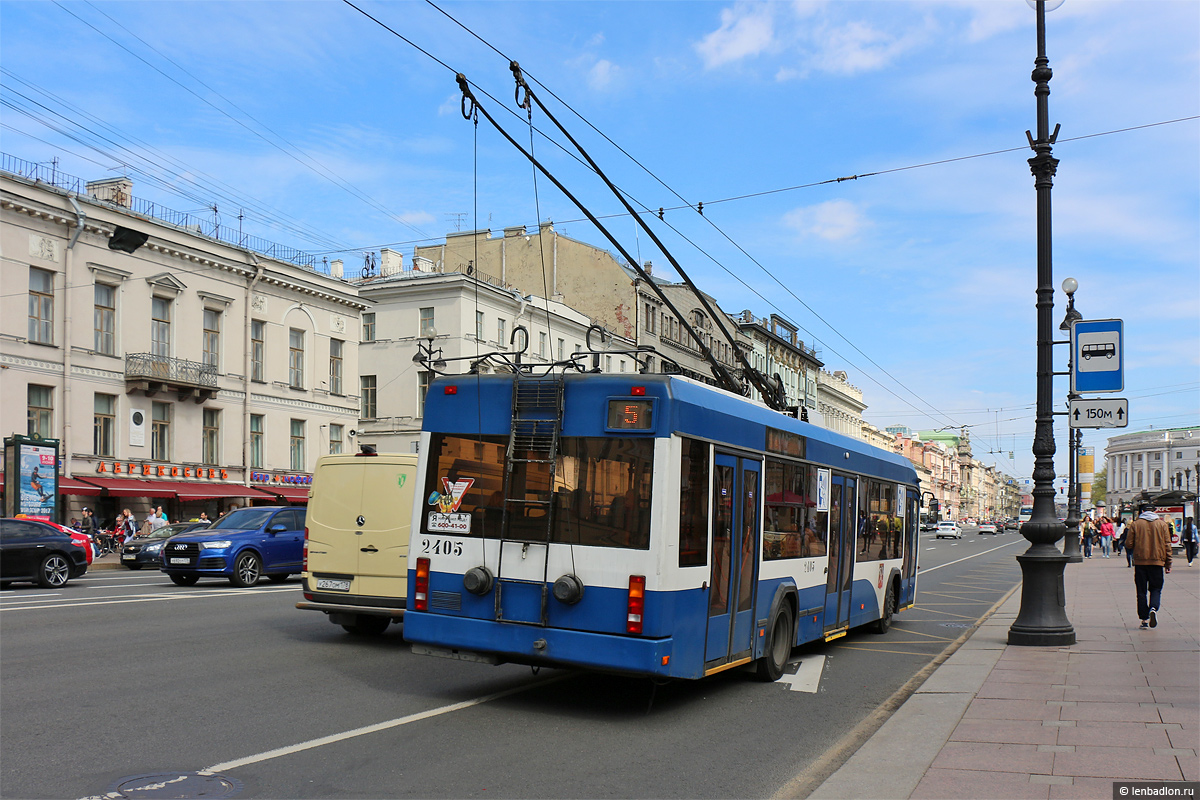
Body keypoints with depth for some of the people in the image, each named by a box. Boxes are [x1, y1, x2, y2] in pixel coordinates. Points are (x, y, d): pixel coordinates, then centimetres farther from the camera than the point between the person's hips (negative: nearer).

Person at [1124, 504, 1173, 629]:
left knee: (1141, 591, 7)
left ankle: (1144, 619, 3)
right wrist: (1168, 564, 9)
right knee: (1156, 589, 10)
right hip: (1157, 562, 1)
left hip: (1140, 562, -1)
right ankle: (1153, 608, -18)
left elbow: (1129, 544, -3)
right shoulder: (1162, 524, 4)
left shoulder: (1135, 524, -1)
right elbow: (1167, 545, 4)